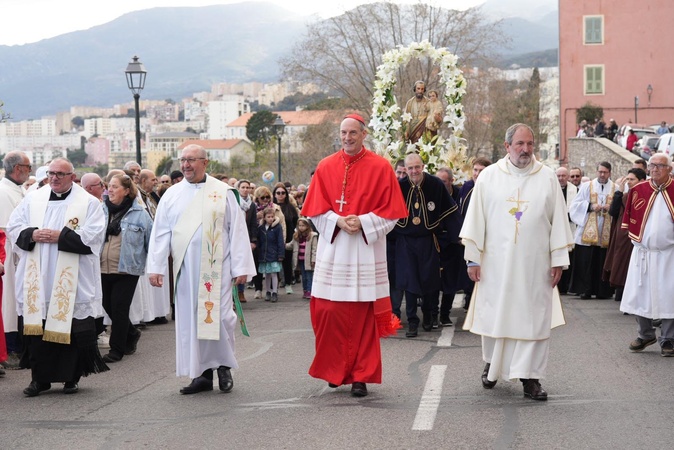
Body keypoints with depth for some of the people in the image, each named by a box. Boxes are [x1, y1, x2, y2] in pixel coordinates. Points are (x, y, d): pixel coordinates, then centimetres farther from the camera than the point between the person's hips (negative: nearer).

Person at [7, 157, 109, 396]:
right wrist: (32, 234, -10)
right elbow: (13, 226, 10)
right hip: (38, 281, 3)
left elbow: (93, 235, -10)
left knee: (71, 329, 0)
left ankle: (72, 377, 13)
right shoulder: (33, 199, 12)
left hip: (72, 282, -3)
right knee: (36, 327, 3)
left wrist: (60, 236, -16)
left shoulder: (89, 203, 1)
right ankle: (39, 377, 13)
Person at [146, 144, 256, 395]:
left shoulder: (223, 192, 3)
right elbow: (160, 233, 9)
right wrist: (155, 267, 1)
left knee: (219, 317, -5)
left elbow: (237, 230, 1)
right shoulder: (172, 195, 10)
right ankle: (202, 373, 11)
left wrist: (241, 267, -4)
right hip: (185, 268, 3)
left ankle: (224, 367, 15)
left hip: (216, 267, -3)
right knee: (190, 320, 3)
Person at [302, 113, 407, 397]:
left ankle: (361, 376, 6)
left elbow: (391, 211, -1)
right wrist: (338, 221, -11)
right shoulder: (326, 167, 8)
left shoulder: (380, 167, 2)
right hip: (333, 249, 2)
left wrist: (362, 222, -14)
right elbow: (315, 210, 6)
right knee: (329, 313, 0)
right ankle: (335, 370, 16)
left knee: (363, 315, -1)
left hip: (366, 250, -2)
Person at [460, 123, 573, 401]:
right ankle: (492, 364, 27)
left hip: (534, 264, 0)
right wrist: (473, 257, -2)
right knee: (494, 314, 6)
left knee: (534, 318, -1)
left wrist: (558, 260, 0)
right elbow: (475, 218, 3)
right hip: (496, 262, 0)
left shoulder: (547, 177, 3)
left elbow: (558, 220, 4)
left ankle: (530, 375, 3)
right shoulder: (489, 176, 2)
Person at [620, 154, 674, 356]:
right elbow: (628, 216, 13)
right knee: (640, 294, 9)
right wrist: (633, 235, 5)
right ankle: (645, 335, 26)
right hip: (642, 252, 3)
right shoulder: (637, 190, 3)